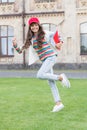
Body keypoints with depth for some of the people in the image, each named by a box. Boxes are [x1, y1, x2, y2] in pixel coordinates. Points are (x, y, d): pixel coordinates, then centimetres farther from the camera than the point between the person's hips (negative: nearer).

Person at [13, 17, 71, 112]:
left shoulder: (44, 34, 1)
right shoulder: (30, 39, 13)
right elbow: (21, 51, 13)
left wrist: (60, 43, -6)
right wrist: (15, 45, -4)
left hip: (50, 57, -6)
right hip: (44, 61, 6)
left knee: (40, 75, -24)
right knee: (51, 83, 3)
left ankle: (60, 77, -10)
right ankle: (58, 103, 6)